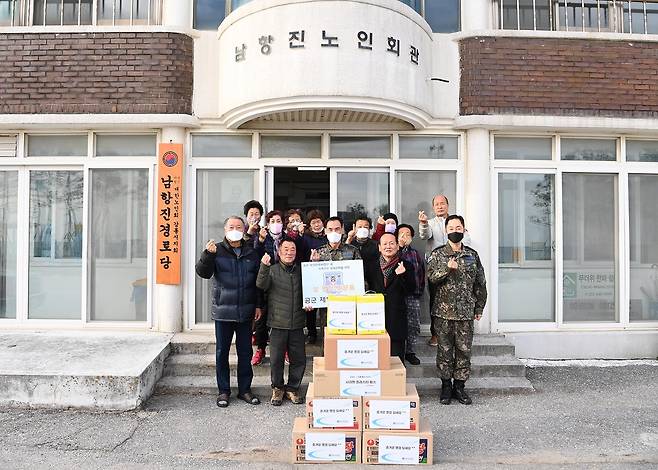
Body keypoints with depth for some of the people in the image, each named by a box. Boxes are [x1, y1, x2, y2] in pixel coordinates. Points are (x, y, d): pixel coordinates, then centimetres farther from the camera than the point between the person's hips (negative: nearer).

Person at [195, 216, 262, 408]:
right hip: (223, 311, -2)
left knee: (245, 352, 9)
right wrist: (207, 254, -29)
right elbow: (203, 272, -12)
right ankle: (223, 391, 19)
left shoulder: (251, 253, 8)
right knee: (222, 352, 7)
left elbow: (259, 281, 11)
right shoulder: (217, 251, 0)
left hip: (245, 312, 2)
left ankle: (245, 389, 21)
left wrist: (259, 305, 6)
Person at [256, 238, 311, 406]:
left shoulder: (301, 270, 9)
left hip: (297, 324, 2)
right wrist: (264, 267, -31)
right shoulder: (272, 270, 1)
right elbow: (261, 285, -16)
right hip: (278, 324, -2)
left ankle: (292, 388, 25)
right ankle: (277, 388, 24)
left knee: (299, 360, 6)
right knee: (276, 360, 3)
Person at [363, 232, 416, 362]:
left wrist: (402, 275, -17)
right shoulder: (370, 265, 11)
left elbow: (411, 290, -3)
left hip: (396, 316, -1)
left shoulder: (406, 266, 5)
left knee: (396, 355, 2)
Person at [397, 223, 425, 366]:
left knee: (414, 326, 5)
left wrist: (419, 291, 10)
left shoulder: (415, 254, 14)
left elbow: (422, 274, 15)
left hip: (413, 296, 3)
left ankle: (410, 352, 19)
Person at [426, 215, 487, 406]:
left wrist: (479, 307, 10)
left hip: (466, 311, 2)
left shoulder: (472, 254, 8)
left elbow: (480, 283, 11)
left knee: (464, 350, 5)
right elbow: (431, 277, -7)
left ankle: (459, 386, 18)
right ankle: (446, 386, 17)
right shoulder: (437, 254, 3)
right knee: (445, 349, 4)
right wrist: (447, 268, -22)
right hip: (444, 311, -2)